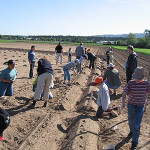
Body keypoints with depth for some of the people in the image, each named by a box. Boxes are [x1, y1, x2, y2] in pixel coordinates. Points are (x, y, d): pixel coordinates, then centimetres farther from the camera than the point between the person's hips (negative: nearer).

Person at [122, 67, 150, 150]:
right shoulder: (131, 83, -12)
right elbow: (124, 93, -16)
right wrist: (123, 103, -30)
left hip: (140, 107, -1)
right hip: (131, 106, 1)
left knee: (137, 125, -6)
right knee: (131, 121, 20)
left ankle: (134, 142, 12)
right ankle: (132, 131, 53)